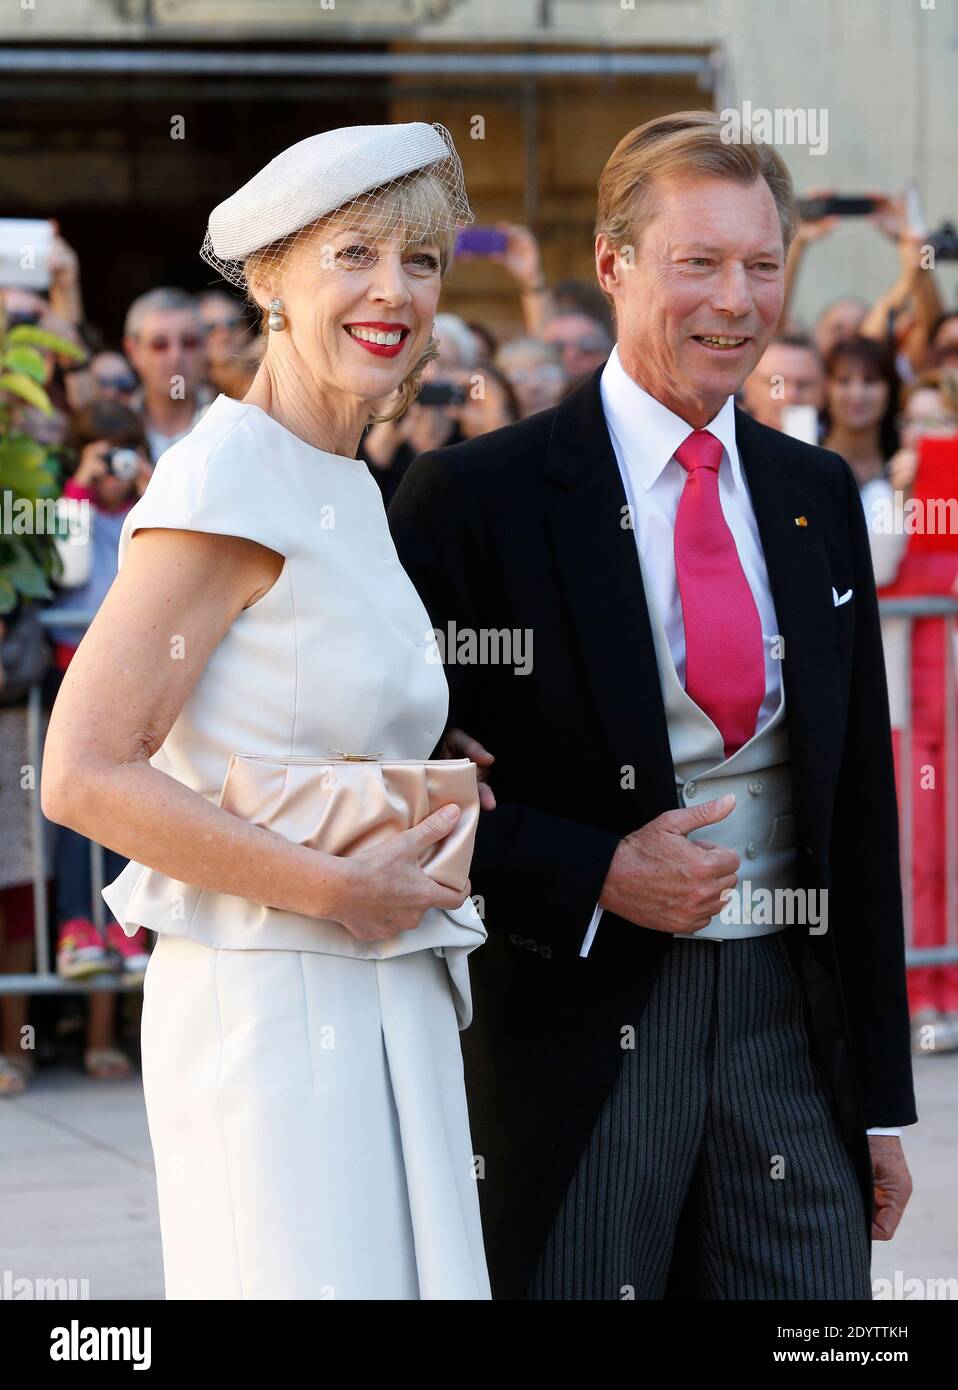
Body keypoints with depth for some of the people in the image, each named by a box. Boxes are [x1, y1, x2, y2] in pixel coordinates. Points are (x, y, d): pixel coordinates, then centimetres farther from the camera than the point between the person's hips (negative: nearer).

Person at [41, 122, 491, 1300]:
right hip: (271, 1012, -9)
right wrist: (341, 890, -17)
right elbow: (83, 775, -19)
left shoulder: (347, 488, 15)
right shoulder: (229, 479, -13)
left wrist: (429, 801, 9)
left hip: (386, 1020, 9)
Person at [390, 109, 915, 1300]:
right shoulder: (481, 497, -5)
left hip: (790, 1014, 4)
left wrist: (881, 1098, 11)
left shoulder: (817, 497, 11)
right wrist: (594, 879, -17)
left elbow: (860, 807, 13)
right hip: (579, 1026, -4)